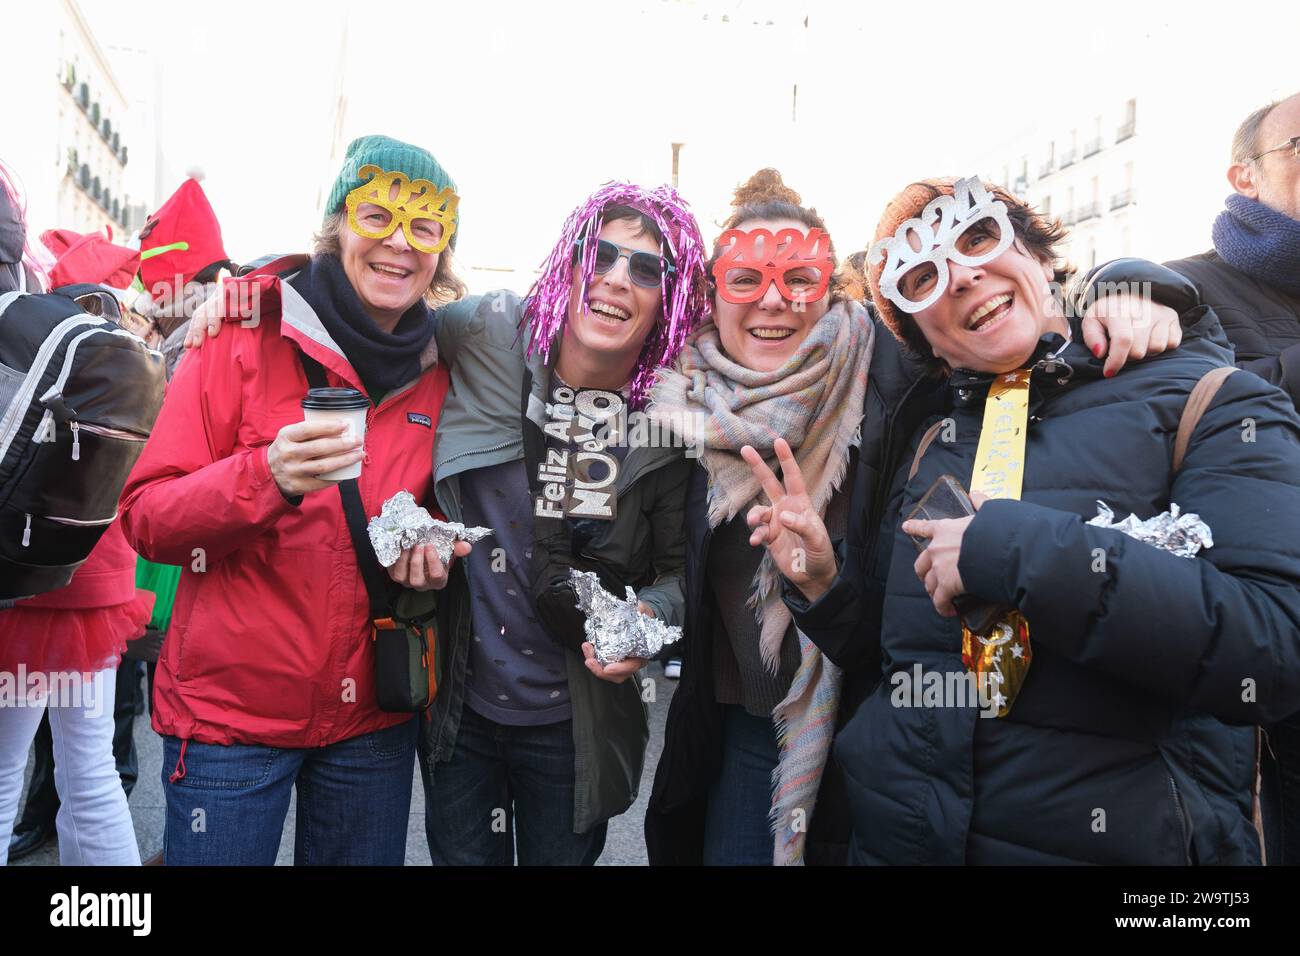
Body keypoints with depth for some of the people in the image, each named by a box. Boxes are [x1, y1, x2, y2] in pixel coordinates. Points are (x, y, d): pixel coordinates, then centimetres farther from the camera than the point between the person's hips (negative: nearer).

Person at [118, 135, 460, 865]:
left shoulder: (439, 370, 2)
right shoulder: (249, 338, -8)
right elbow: (147, 518, -11)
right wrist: (266, 477, -29)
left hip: (374, 714, 4)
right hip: (229, 706, -3)